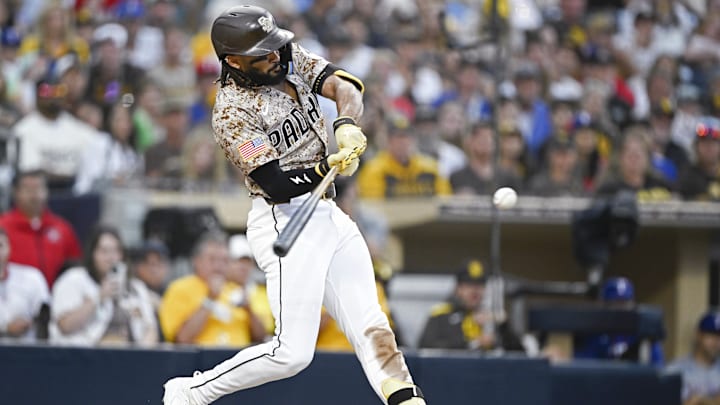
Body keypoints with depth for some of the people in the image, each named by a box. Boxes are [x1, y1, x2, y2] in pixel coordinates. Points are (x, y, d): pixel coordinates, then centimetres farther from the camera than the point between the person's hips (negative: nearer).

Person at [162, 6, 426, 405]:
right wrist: (327, 167, -31)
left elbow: (344, 85, -5)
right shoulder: (232, 112, -16)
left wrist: (346, 125, -24)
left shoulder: (290, 58, 6)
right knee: (293, 352, -11)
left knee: (371, 328, 3)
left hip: (329, 216, 8)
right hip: (284, 220, -8)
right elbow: (275, 184, -20)